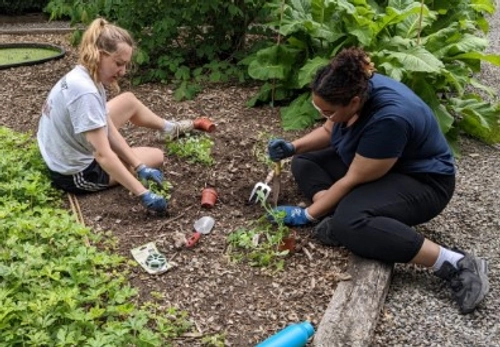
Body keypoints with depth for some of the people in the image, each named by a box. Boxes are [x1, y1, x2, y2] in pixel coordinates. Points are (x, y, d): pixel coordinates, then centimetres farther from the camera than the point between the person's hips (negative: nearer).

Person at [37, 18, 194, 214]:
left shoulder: (82, 76, -4)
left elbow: (109, 131, -1)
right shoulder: (85, 92, -33)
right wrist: (143, 194, -35)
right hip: (78, 174, -8)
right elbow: (104, 155, -35)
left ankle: (168, 129, 41)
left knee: (129, 101, 17)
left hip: (70, 154, 8)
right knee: (157, 156, 6)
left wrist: (139, 168, -6)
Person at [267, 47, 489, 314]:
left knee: (351, 222, -35)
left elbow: (353, 180, -27)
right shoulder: (355, 88, -12)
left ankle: (455, 264, -27)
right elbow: (328, 131, 9)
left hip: (422, 182, -9)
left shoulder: (388, 119, -36)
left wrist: (307, 215, -19)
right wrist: (293, 147, -7)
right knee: (305, 163, 1)